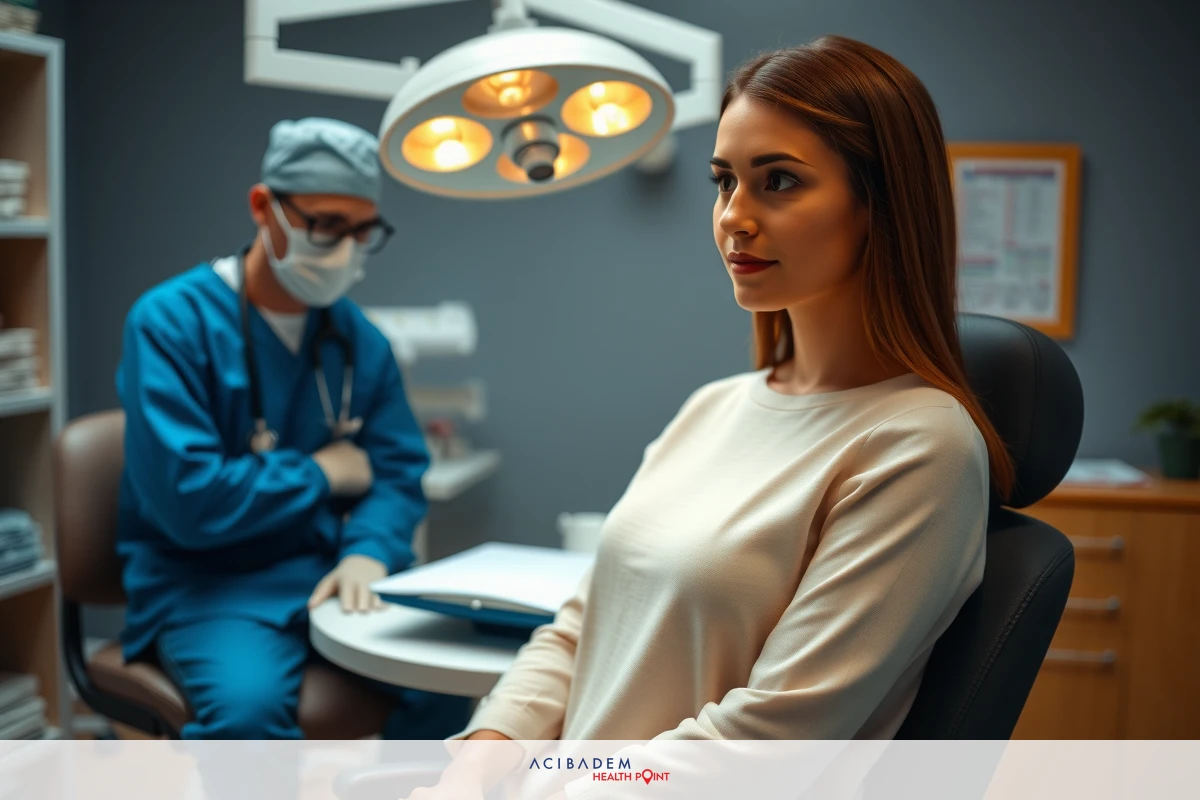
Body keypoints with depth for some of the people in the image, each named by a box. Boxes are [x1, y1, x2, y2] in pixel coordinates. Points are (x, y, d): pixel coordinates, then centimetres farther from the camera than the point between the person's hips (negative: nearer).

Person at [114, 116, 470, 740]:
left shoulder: (361, 340, 7)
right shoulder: (172, 321, -11)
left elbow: (398, 472, 8)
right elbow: (189, 500, -20)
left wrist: (369, 551, -14)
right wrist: (322, 472, -7)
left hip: (328, 571, 5)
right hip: (205, 582, -5)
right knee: (248, 704, -34)